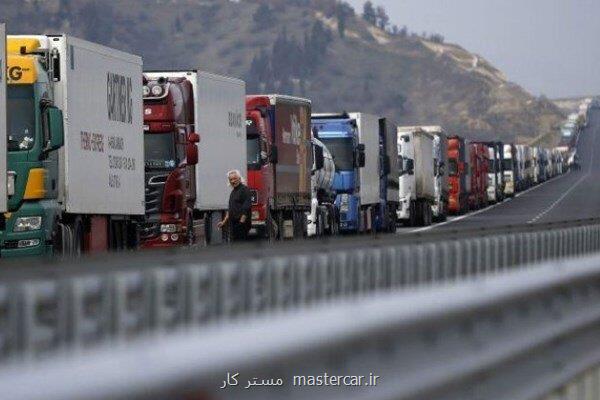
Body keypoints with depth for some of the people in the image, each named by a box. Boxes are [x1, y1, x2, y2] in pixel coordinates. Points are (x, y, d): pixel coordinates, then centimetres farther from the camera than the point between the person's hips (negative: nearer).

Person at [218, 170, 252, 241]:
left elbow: (246, 208, -16)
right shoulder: (233, 191, 20)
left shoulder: (244, 189, -8)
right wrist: (224, 222, 22)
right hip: (233, 223, 9)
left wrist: (242, 221, -20)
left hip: (242, 223, -9)